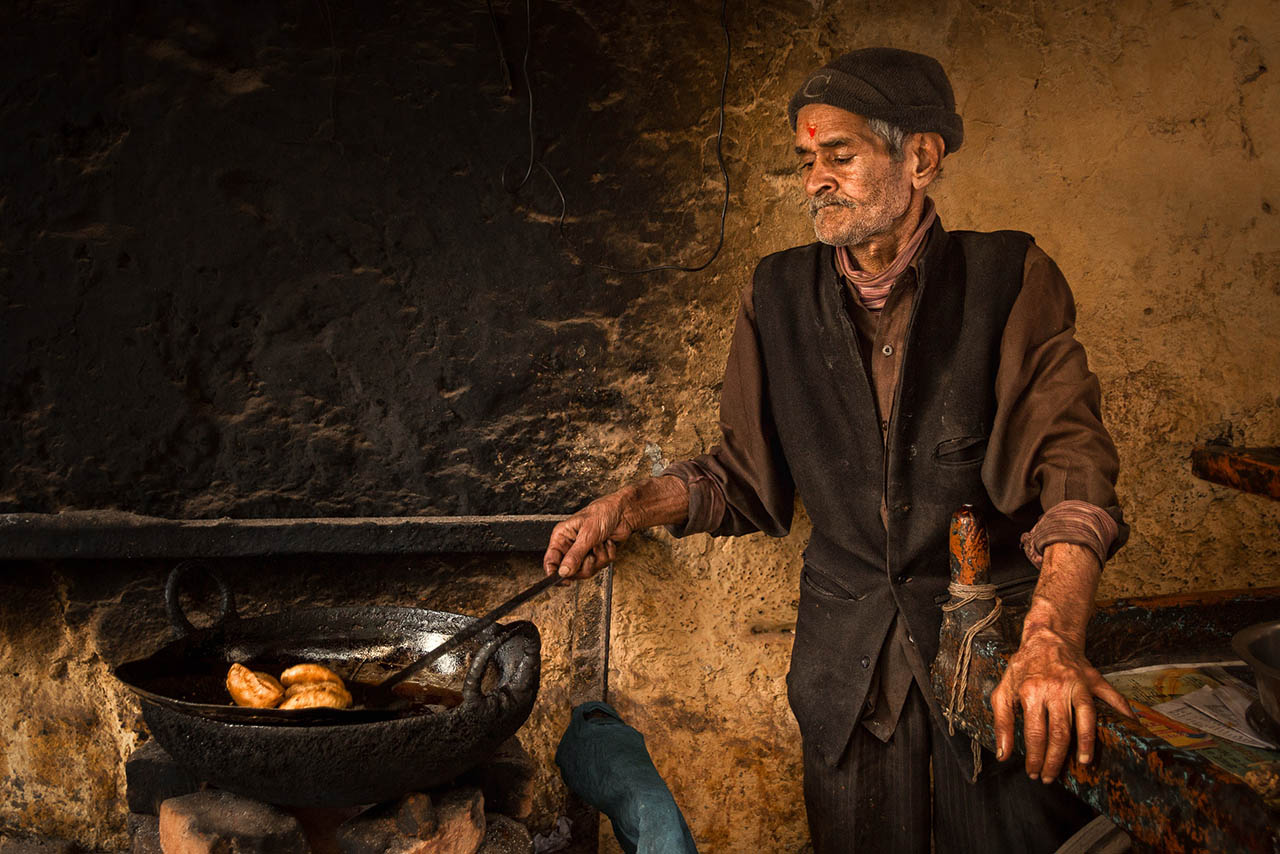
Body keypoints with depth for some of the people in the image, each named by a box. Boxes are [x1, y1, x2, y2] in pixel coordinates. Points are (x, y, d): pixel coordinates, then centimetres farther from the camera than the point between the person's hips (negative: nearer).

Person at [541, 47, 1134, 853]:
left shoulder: (1009, 278, -6)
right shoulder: (781, 294, 5)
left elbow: (1073, 459, -18)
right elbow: (749, 475, 12)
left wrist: (1053, 637, -34)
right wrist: (632, 506, -5)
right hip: (846, 660, 3)